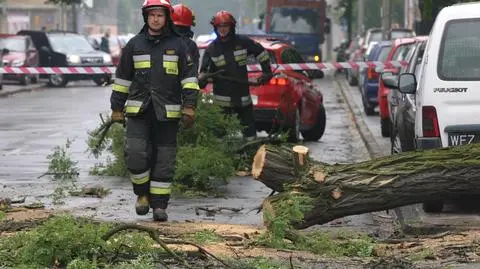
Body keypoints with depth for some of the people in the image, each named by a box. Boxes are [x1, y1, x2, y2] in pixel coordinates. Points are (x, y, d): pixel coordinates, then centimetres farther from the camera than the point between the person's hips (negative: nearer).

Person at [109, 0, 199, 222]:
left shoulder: (178, 45, 5)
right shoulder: (134, 45, 9)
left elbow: (189, 77, 4)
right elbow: (122, 78, 15)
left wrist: (189, 107, -5)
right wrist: (116, 108, 13)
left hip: (167, 112, -1)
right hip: (138, 111, 1)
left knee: (164, 161, 2)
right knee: (135, 153, -14)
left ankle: (159, 204, 11)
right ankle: (142, 193, 8)